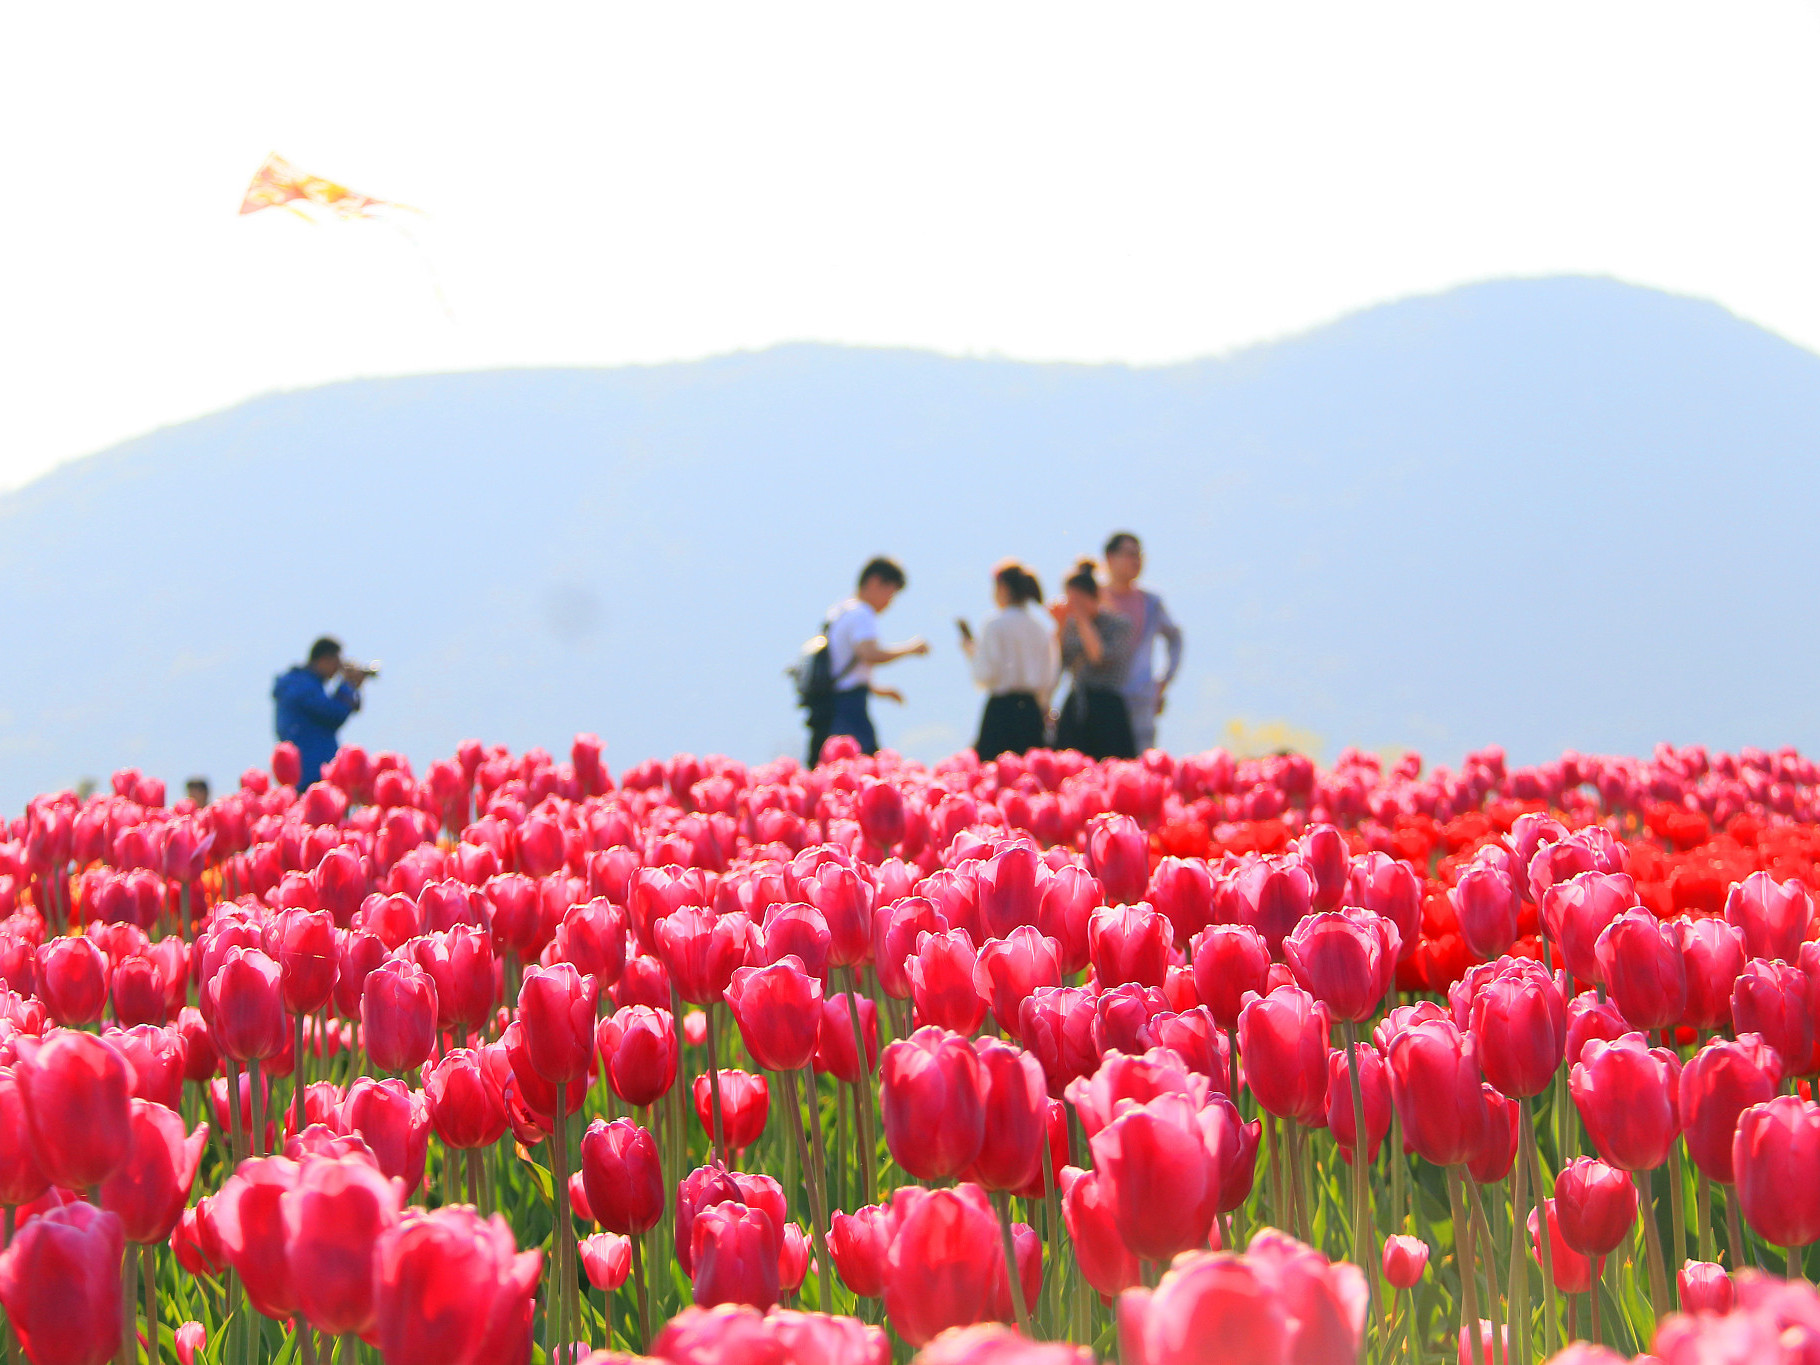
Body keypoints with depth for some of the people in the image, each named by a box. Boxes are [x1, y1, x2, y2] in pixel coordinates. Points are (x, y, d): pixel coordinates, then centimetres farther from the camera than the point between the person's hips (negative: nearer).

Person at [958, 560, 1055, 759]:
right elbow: (1048, 677, 10)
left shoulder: (995, 624, -9)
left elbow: (985, 676, -10)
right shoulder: (1037, 627, 8)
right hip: (1031, 709, 6)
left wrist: (971, 653, 5)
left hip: (1002, 709, -6)